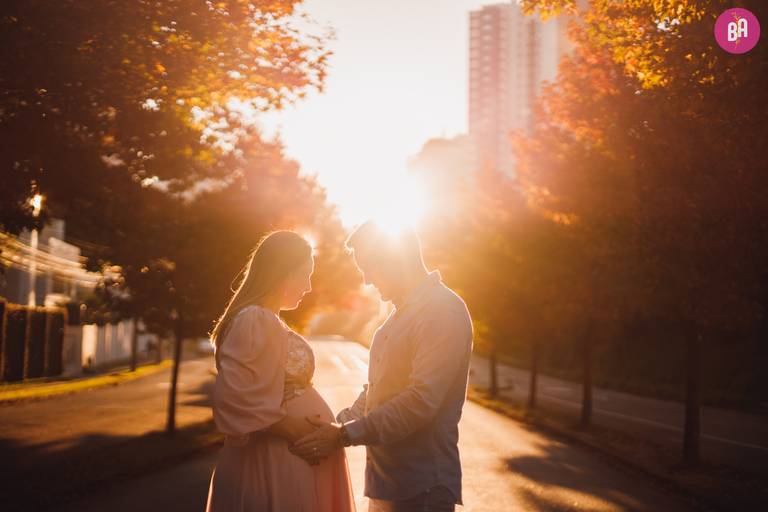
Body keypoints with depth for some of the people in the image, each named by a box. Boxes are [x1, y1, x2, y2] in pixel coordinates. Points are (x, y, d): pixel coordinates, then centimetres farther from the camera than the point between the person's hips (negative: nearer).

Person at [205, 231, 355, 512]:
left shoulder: (269, 321, 13)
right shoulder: (255, 320, -17)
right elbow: (232, 399, -24)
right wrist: (292, 426, -19)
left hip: (298, 461, 9)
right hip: (275, 465, -9)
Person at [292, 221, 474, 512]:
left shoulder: (443, 310, -15)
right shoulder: (399, 314, 15)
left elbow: (421, 401, -23)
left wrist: (345, 436, -18)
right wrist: (338, 426, 6)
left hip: (421, 489, -8)